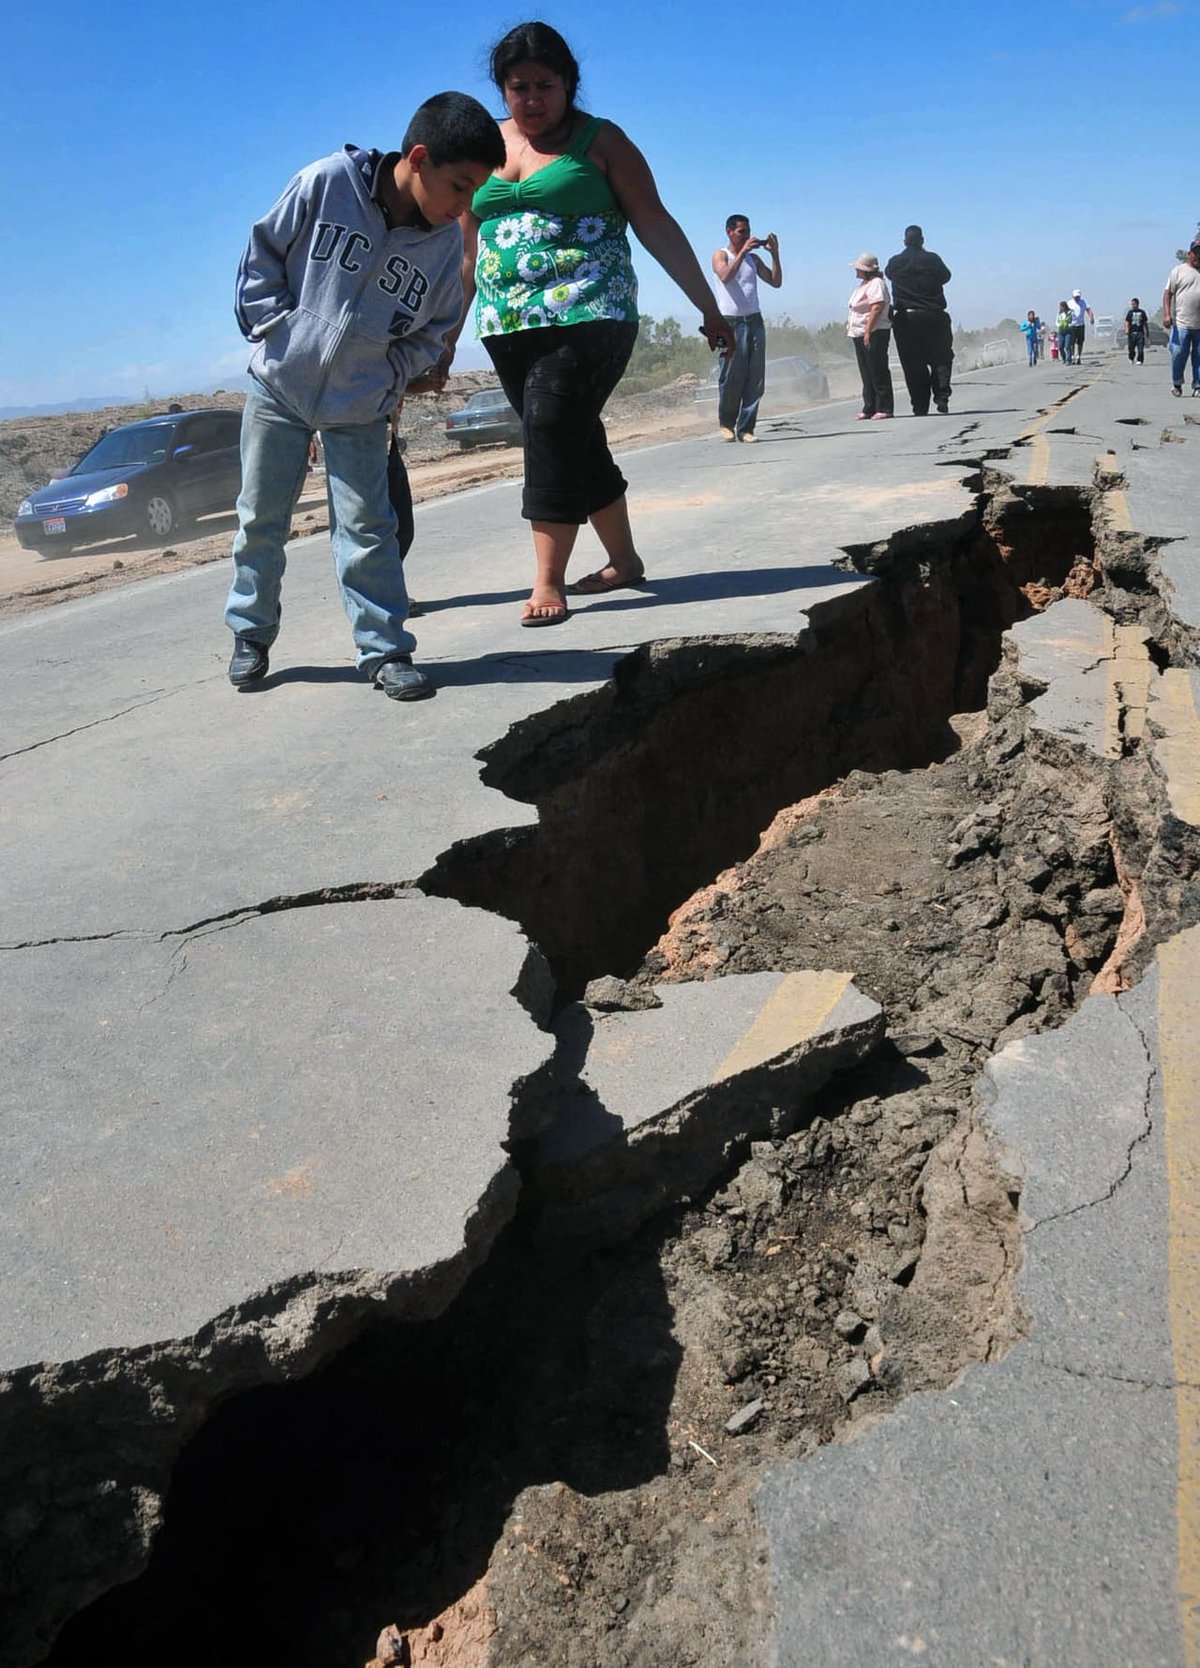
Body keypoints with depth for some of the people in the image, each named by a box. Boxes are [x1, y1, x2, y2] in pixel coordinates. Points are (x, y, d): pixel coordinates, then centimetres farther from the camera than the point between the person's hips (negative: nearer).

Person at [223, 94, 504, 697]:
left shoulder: (445, 243, -7)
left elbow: (432, 329, 5)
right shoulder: (326, 183, -15)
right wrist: (277, 327, -10)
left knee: (366, 528, -2)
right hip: (278, 386, -1)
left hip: (361, 407, 1)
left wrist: (395, 375, -8)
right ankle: (251, 635, 24)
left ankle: (385, 650, 7)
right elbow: (263, 252, -4)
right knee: (260, 519, 8)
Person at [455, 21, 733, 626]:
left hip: (586, 314, -5)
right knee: (575, 442, 8)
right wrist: (448, 336, 19)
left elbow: (656, 226, 3)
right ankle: (622, 561, 21)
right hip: (508, 326, 5)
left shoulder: (599, 139, 4)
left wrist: (708, 307, 1)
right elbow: (468, 251, 20)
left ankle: (548, 581, -12)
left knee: (552, 434, -16)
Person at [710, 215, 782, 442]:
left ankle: (745, 428, 1)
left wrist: (774, 254, 1)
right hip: (731, 323, -5)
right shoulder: (720, 255, 4)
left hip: (754, 321, 5)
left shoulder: (753, 258, 18)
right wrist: (743, 251, -20)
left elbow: (776, 282, 11)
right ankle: (726, 424, 13)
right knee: (732, 379, -5)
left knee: (755, 380, -3)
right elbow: (725, 276, -17)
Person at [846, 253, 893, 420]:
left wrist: (868, 332, -24)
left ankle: (884, 408, -4)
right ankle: (869, 409, 15)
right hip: (860, 334, 10)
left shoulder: (876, 283, -11)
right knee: (866, 373, 10)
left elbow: (877, 308, -20)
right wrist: (850, 327, 16)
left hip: (874, 333, -10)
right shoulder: (863, 284, 18)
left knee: (878, 371, -7)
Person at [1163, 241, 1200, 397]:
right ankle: (1177, 384, 15)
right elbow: (1168, 293, 0)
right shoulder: (1178, 271, 5)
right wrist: (1167, 314, -12)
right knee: (1178, 355, -3)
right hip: (1181, 324, -3)